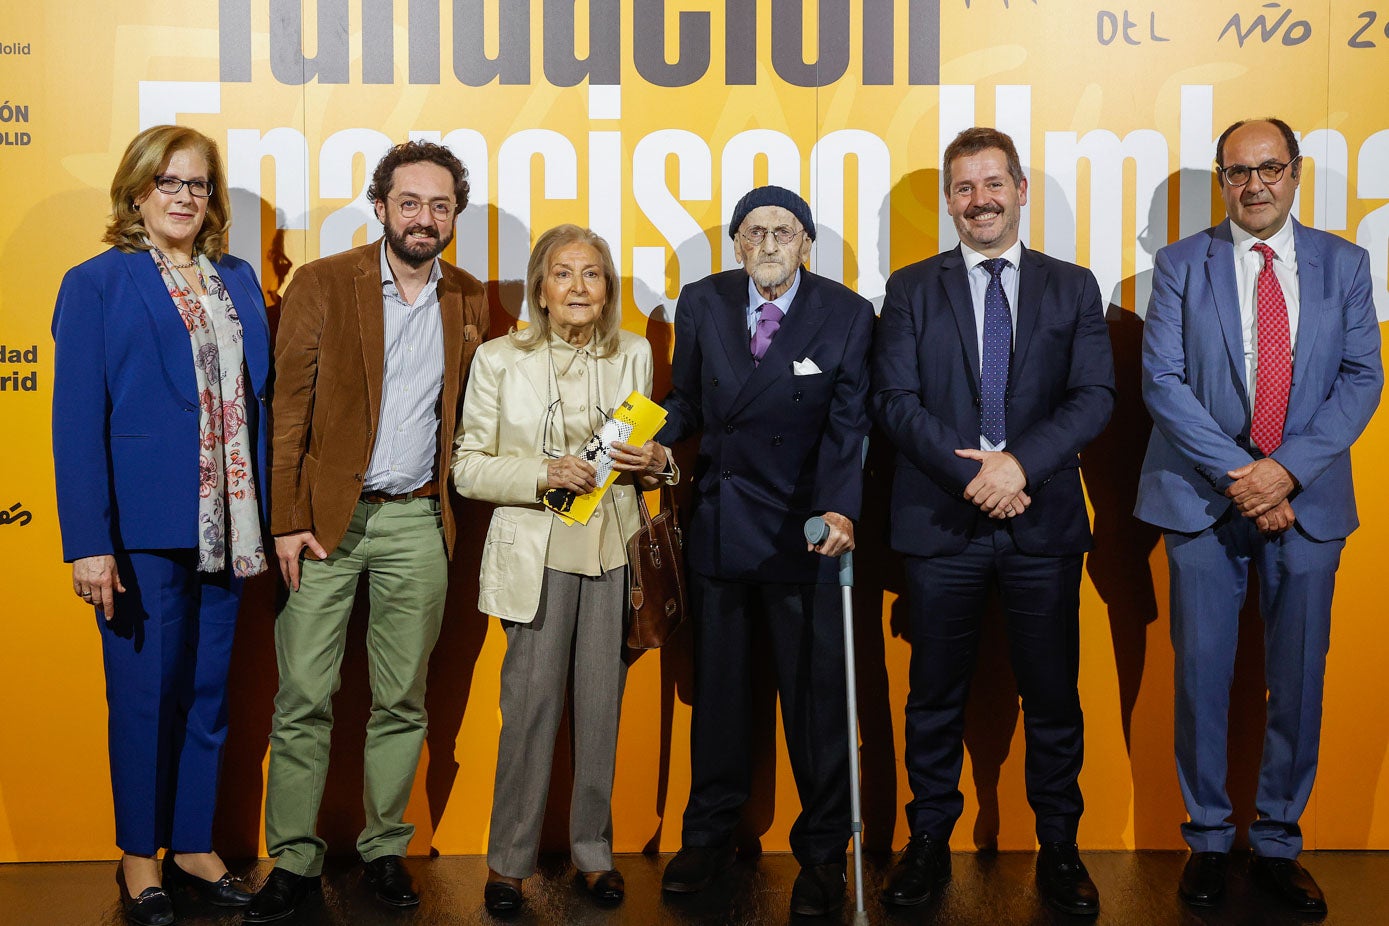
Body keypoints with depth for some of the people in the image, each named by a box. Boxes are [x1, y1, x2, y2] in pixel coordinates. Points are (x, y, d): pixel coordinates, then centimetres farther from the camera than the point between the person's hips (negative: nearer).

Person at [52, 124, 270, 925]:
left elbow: (257, 401, 11)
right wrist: (89, 542, -14)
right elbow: (78, 421, -7)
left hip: (224, 527, 5)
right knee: (145, 694, 5)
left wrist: (266, 517, 5)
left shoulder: (239, 281, 12)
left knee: (209, 692, 12)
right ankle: (140, 855, 22)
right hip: (143, 530, -4)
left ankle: (194, 845, 26)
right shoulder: (97, 283, -2)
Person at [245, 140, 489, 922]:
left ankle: (386, 849, 21)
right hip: (326, 516, -2)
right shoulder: (322, 284, 0)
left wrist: (455, 511, 3)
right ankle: (294, 860, 11)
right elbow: (288, 407, -3)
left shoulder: (470, 301, 9)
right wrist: (287, 519, -9)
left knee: (403, 700, 8)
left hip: (419, 521, 2)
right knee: (304, 697, 0)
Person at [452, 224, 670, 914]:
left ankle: (592, 850, 23)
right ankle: (509, 859, 14)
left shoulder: (633, 354, 8)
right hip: (537, 552, -3)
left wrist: (653, 461, -4)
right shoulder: (500, 359, -1)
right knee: (531, 704, -3)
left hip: (613, 548, 3)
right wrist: (545, 475, -16)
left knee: (602, 706, 6)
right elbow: (468, 468, -1)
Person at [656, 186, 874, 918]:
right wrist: (650, 434, -12)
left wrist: (840, 509, -28)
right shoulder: (702, 303, 4)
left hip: (802, 528, -3)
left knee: (815, 691, 5)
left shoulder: (847, 315, -5)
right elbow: (687, 400, 8)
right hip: (718, 522, 3)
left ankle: (821, 850, 21)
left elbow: (847, 423, -13)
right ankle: (709, 835, 31)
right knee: (717, 685, 14)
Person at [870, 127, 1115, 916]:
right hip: (941, 523, 0)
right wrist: (969, 471, -14)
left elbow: (1095, 397, -2)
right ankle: (930, 843, 22)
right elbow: (895, 400, -2)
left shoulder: (1072, 287, 9)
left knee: (1053, 695, 7)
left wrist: (1020, 463, -16)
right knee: (936, 695, 8)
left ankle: (1059, 848, 22)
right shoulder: (912, 288, 7)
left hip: (1044, 524, 1)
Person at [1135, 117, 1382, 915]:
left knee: (1299, 680, 7)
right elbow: (1163, 381, -5)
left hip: (1306, 501, 1)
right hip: (1203, 500, -1)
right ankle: (1209, 840, 20)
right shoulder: (1182, 265, 2)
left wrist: (1287, 468, -14)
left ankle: (1279, 842, 23)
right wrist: (1235, 475, -14)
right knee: (1202, 675, 5)